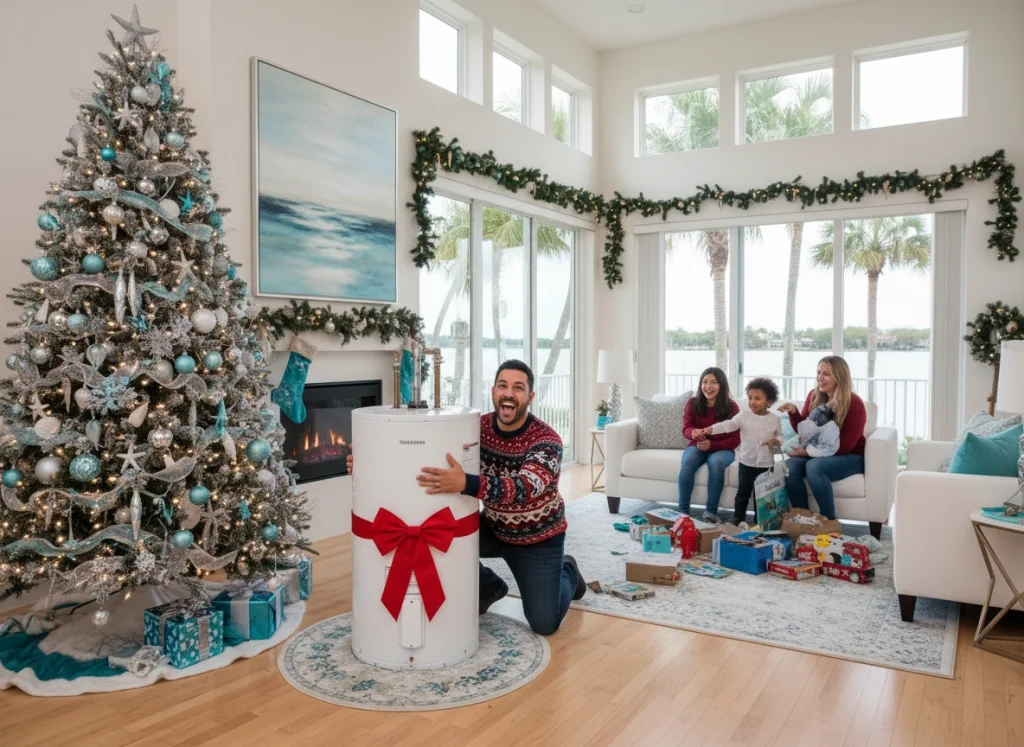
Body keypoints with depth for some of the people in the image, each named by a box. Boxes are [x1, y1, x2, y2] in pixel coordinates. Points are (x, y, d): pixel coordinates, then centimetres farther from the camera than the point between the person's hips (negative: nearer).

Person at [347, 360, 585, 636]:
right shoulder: (477, 427, -14)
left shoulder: (546, 439, -28)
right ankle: (490, 588, 9)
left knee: (544, 624, -6)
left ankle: (568, 572, 29)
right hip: (494, 528, 4)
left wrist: (466, 484, -61)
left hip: (538, 537, -4)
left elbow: (525, 487, -45)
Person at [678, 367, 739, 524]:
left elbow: (735, 439, -8)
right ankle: (683, 510, -25)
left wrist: (712, 445, -25)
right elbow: (686, 428, -10)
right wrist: (694, 432, -37)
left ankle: (711, 511, -25)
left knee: (716, 462, -35)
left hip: (722, 449, -1)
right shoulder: (693, 403, -2)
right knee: (688, 461, -32)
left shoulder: (731, 407, -7)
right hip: (697, 446, 1)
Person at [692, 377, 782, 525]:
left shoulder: (775, 419, -1)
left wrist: (775, 441, -14)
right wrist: (708, 430, -29)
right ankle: (738, 519, 21)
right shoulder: (744, 415, -5)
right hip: (747, 462, 0)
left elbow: (781, 436, 10)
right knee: (743, 492, 8)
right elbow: (727, 425, -15)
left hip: (766, 464, 0)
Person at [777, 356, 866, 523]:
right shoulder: (814, 396, 1)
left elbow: (844, 446, -17)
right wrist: (793, 413, -12)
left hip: (850, 457, -5)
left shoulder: (854, 403, -13)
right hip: (817, 453, 5)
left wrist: (809, 452, -22)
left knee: (814, 466, -35)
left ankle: (830, 521, -22)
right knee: (789, 466, -25)